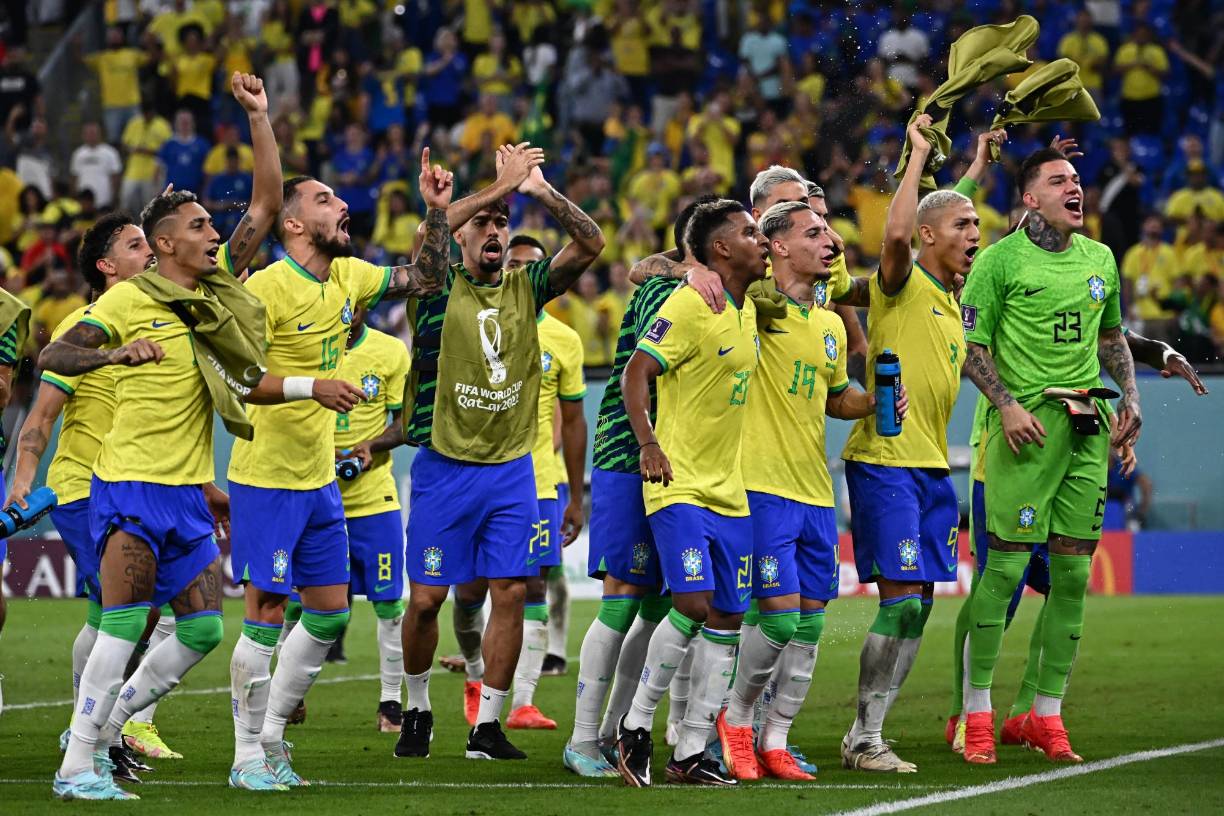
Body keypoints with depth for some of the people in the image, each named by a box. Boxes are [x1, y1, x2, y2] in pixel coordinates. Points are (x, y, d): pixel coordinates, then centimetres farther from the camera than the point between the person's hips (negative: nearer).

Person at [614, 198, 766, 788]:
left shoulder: (747, 309, 13)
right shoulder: (688, 305, -12)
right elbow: (636, 372, -16)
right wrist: (649, 444, -25)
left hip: (730, 491, 8)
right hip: (680, 487, -8)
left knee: (727, 618, 4)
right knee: (693, 606, -18)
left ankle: (692, 752, 9)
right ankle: (635, 726, -1)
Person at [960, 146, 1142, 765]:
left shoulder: (1099, 259, 14)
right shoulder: (1001, 260, -3)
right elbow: (972, 345, -3)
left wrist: (1129, 396, 12)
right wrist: (1006, 405, -14)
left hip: (1088, 428, 5)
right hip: (1027, 425, -5)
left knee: (1073, 572, 4)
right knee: (1006, 566, -8)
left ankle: (1047, 714, 12)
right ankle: (977, 713, 0)